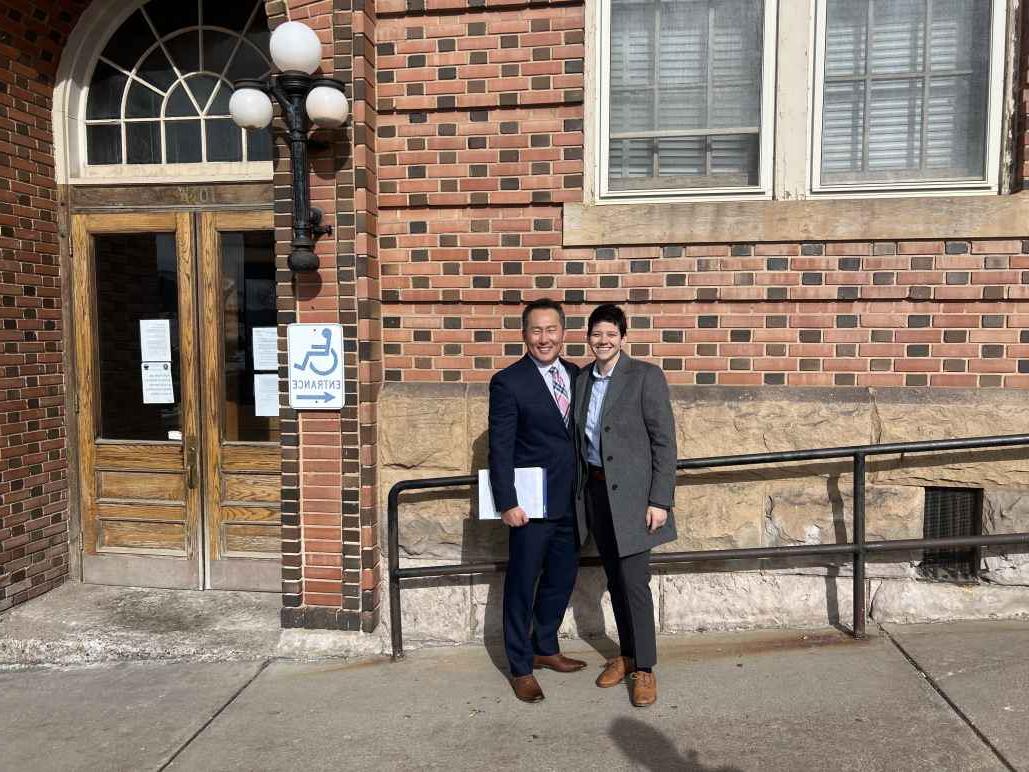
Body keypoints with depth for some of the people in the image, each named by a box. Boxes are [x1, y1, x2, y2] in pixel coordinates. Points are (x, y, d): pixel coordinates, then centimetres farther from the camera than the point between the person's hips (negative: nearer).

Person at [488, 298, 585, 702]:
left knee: (561, 579, 18)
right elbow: (500, 449, -12)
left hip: (570, 502, 6)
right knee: (522, 585, 6)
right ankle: (520, 667, 21)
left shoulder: (576, 375, 7)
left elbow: (581, 434, 12)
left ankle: (545, 648, 38)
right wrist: (507, 503, -16)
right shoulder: (508, 382, -11)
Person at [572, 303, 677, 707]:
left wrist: (660, 500, -15)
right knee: (614, 579, 15)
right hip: (594, 490, 6)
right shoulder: (582, 380, 9)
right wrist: (579, 490, 11)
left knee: (634, 582, -3)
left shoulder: (645, 376, -9)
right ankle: (626, 654, 30)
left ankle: (644, 667, 13)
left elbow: (664, 442, -11)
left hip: (630, 493, -5)